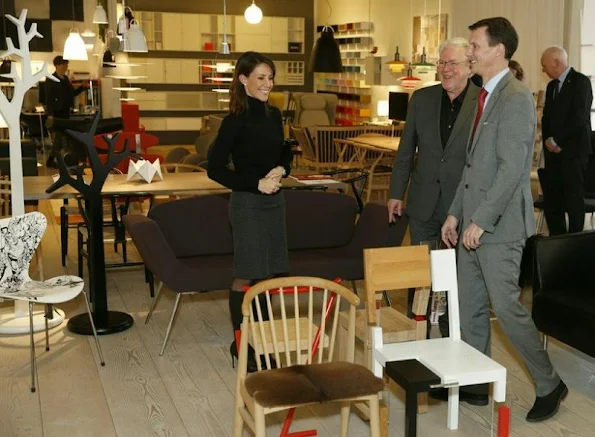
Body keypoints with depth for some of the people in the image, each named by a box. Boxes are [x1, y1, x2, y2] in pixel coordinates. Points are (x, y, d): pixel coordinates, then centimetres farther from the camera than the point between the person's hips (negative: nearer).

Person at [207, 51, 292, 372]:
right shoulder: (236, 120, -13)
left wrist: (281, 169, -2)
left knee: (268, 271, 12)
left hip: (274, 200, 7)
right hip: (248, 203, -7)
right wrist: (256, 184, -16)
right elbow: (215, 168, -14)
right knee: (246, 275, -1)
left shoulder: (273, 115, 7)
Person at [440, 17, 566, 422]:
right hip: (474, 223, 9)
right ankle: (475, 384, 26)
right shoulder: (485, 96, 15)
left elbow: (511, 169, -21)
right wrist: (456, 213, 15)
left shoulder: (516, 98, -15)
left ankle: (549, 385, 15)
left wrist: (480, 221, -20)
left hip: (499, 225, -9)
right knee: (470, 307, 13)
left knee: (506, 307, -3)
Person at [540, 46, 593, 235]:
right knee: (551, 201, 4)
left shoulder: (580, 82, -7)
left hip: (573, 150, -7)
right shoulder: (551, 86, 17)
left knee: (574, 199, -5)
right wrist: (548, 140, 0)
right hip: (554, 150, 7)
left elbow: (579, 117, -16)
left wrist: (556, 140, -12)